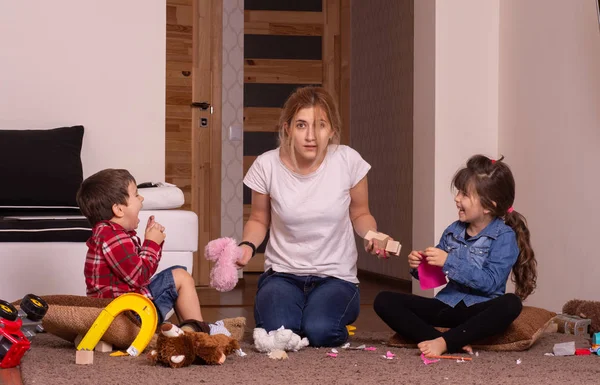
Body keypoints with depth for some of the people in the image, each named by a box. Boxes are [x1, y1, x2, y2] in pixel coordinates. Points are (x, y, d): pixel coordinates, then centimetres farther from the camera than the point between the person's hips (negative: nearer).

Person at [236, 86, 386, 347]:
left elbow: (359, 214, 6)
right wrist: (248, 245, -13)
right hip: (282, 274, 1)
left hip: (335, 276, 0)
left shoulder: (348, 161, -10)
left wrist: (373, 236, -15)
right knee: (276, 331, -29)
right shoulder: (266, 166, -8)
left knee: (319, 332, -29)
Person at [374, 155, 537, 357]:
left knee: (511, 304, -38)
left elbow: (490, 282, -18)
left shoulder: (504, 236, -7)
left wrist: (449, 262, -22)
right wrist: (419, 267, -4)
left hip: (479, 310, -5)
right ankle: (456, 342, -29)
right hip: (447, 305, 5)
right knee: (384, 301, -12)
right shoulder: (453, 231, 9)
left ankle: (445, 341, -34)